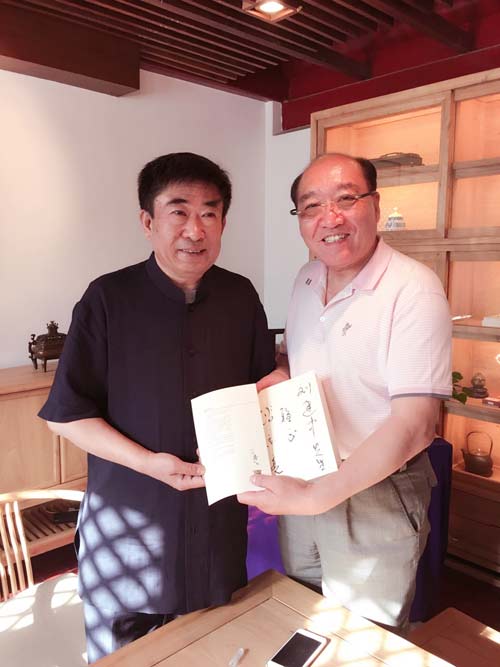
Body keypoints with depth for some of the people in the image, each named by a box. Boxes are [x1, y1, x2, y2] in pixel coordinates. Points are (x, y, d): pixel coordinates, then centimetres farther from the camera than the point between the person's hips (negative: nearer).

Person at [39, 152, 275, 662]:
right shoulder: (108, 299, -11)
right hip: (129, 519, -2)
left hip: (220, 518, 3)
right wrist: (147, 462, -20)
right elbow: (65, 414, -10)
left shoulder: (240, 297, -1)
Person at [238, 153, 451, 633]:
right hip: (299, 486, 6)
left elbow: (414, 422, -25)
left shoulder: (413, 290, -21)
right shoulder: (306, 280, 1)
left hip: (376, 497, -6)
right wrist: (261, 387, -6)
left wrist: (316, 497, -27)